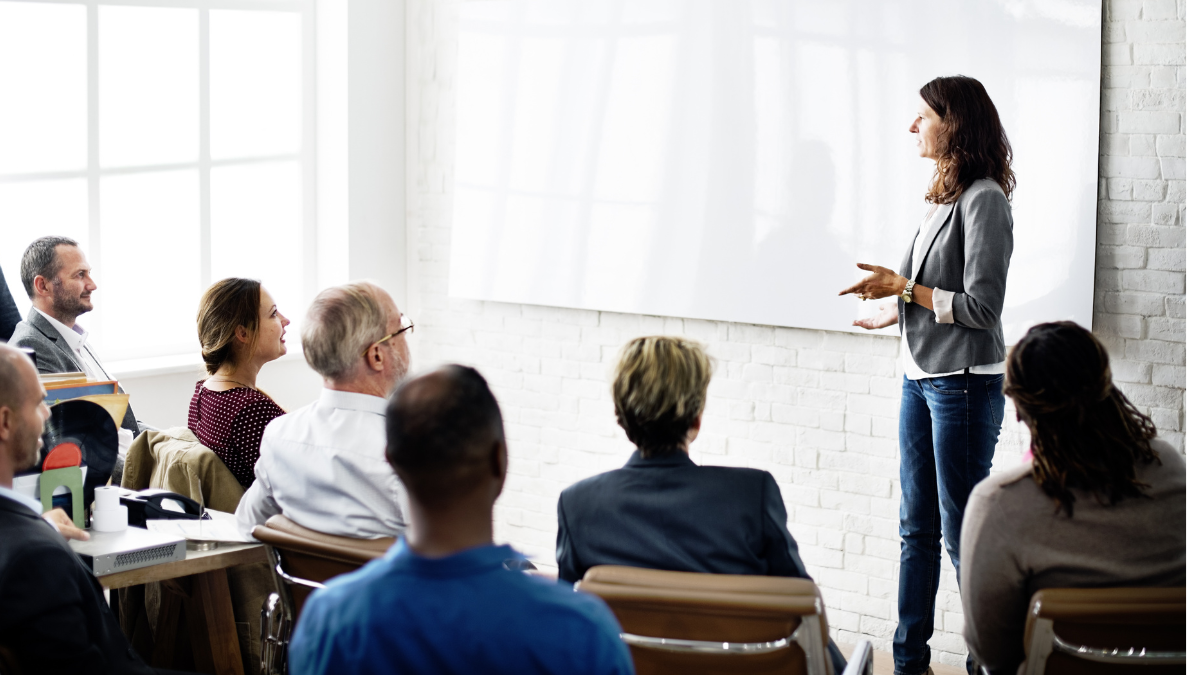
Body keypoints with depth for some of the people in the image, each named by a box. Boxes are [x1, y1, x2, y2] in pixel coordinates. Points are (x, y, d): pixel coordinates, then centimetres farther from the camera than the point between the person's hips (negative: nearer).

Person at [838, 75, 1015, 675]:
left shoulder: (984, 200, -15)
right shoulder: (945, 197, 10)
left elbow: (981, 307, -18)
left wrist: (903, 287, -12)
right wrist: (896, 311, 21)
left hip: (964, 383, -9)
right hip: (920, 377, 9)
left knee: (963, 534, -3)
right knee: (917, 528, 12)